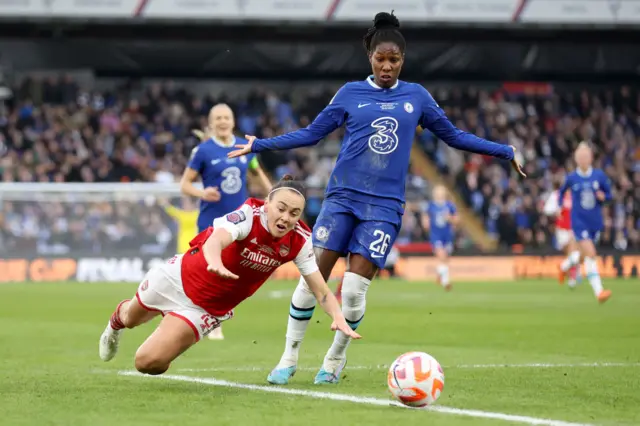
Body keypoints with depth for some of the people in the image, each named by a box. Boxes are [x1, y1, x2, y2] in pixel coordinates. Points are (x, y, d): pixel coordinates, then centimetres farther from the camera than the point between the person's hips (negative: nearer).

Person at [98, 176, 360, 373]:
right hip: (179, 279, -2)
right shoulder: (249, 215, -33)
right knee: (131, 319, 27)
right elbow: (216, 240, -52)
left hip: (206, 309, 2)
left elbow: (320, 289, -14)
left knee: (148, 363, -7)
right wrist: (215, 262, -75)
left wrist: (338, 317, -34)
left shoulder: (299, 241, -20)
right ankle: (118, 318, 67)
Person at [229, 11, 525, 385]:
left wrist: (504, 151, 13)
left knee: (354, 290, -9)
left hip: (385, 206, 0)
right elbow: (312, 133, 10)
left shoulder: (416, 96, 8)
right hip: (342, 197, 0)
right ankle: (289, 359, 6)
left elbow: (453, 135, 16)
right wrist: (260, 145, 4)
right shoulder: (351, 93, 6)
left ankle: (334, 361, 12)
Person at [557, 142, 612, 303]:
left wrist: (603, 196, -14)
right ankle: (598, 291, -19)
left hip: (596, 222, 4)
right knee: (591, 254, -18)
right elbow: (562, 191, 16)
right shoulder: (572, 178, -5)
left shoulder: (599, 175, -2)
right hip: (579, 222, -4)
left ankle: (565, 266, 53)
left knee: (584, 253, 20)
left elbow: (608, 194, 7)